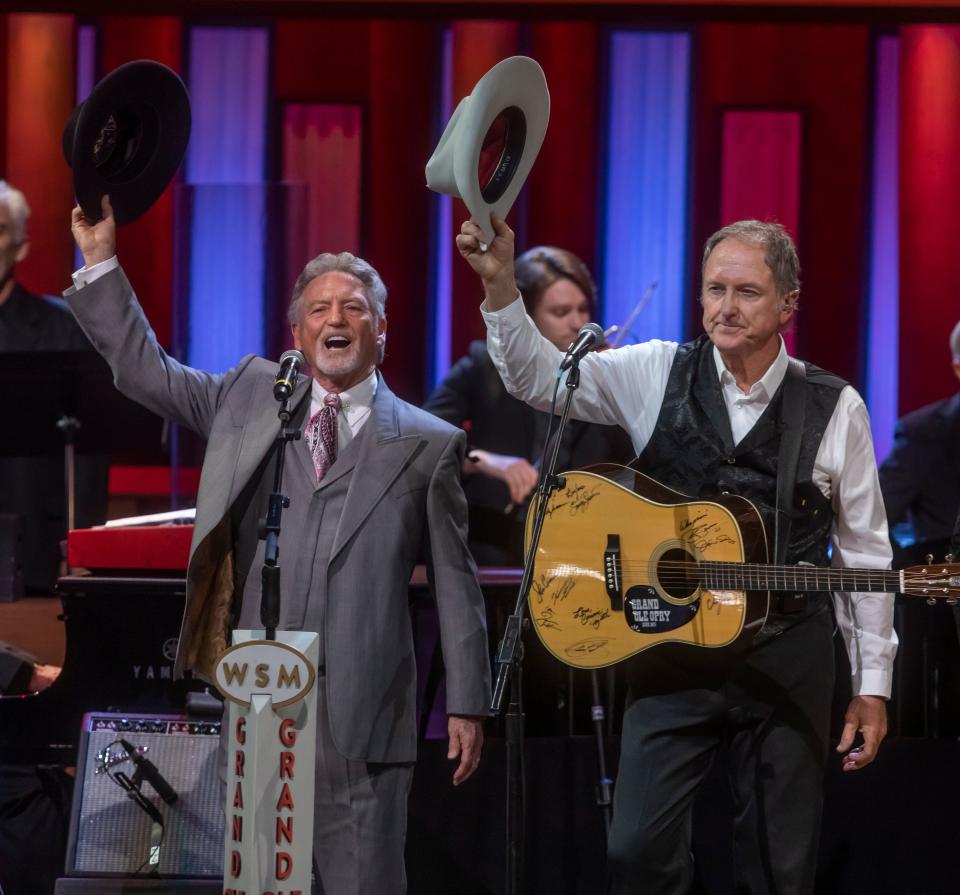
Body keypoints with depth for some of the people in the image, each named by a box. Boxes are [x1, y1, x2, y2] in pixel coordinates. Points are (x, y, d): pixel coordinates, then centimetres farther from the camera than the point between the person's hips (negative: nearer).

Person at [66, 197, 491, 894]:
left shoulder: (427, 443, 6)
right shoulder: (250, 398, 14)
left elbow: (456, 581, 6)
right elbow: (146, 371, 15)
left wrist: (467, 704, 4)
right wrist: (101, 260, 8)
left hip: (361, 713, -2)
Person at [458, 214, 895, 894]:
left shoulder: (835, 408, 0)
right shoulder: (656, 374, 2)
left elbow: (864, 552, 3)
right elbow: (537, 376, -5)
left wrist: (872, 685, 2)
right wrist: (499, 283, -21)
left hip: (788, 659, 0)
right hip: (672, 652, 0)